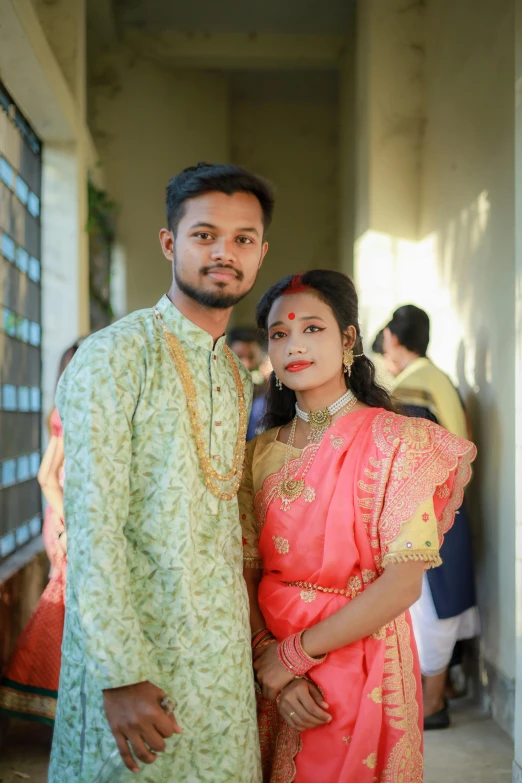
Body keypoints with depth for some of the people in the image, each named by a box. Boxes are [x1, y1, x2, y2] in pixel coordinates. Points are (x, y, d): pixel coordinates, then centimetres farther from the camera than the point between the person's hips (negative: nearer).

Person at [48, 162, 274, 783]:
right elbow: (92, 529, -18)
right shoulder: (116, 356, -12)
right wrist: (119, 675, -21)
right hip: (137, 651, -6)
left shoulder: (236, 376, 11)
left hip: (222, 655, 7)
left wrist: (254, 646, 13)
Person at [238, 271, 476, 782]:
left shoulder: (397, 439, -11)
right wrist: (269, 669, -14)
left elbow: (403, 583, -17)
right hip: (271, 672, 4)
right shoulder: (260, 454, 3)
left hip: (361, 660, -4)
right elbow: (246, 572, 0)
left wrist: (294, 653, -16)